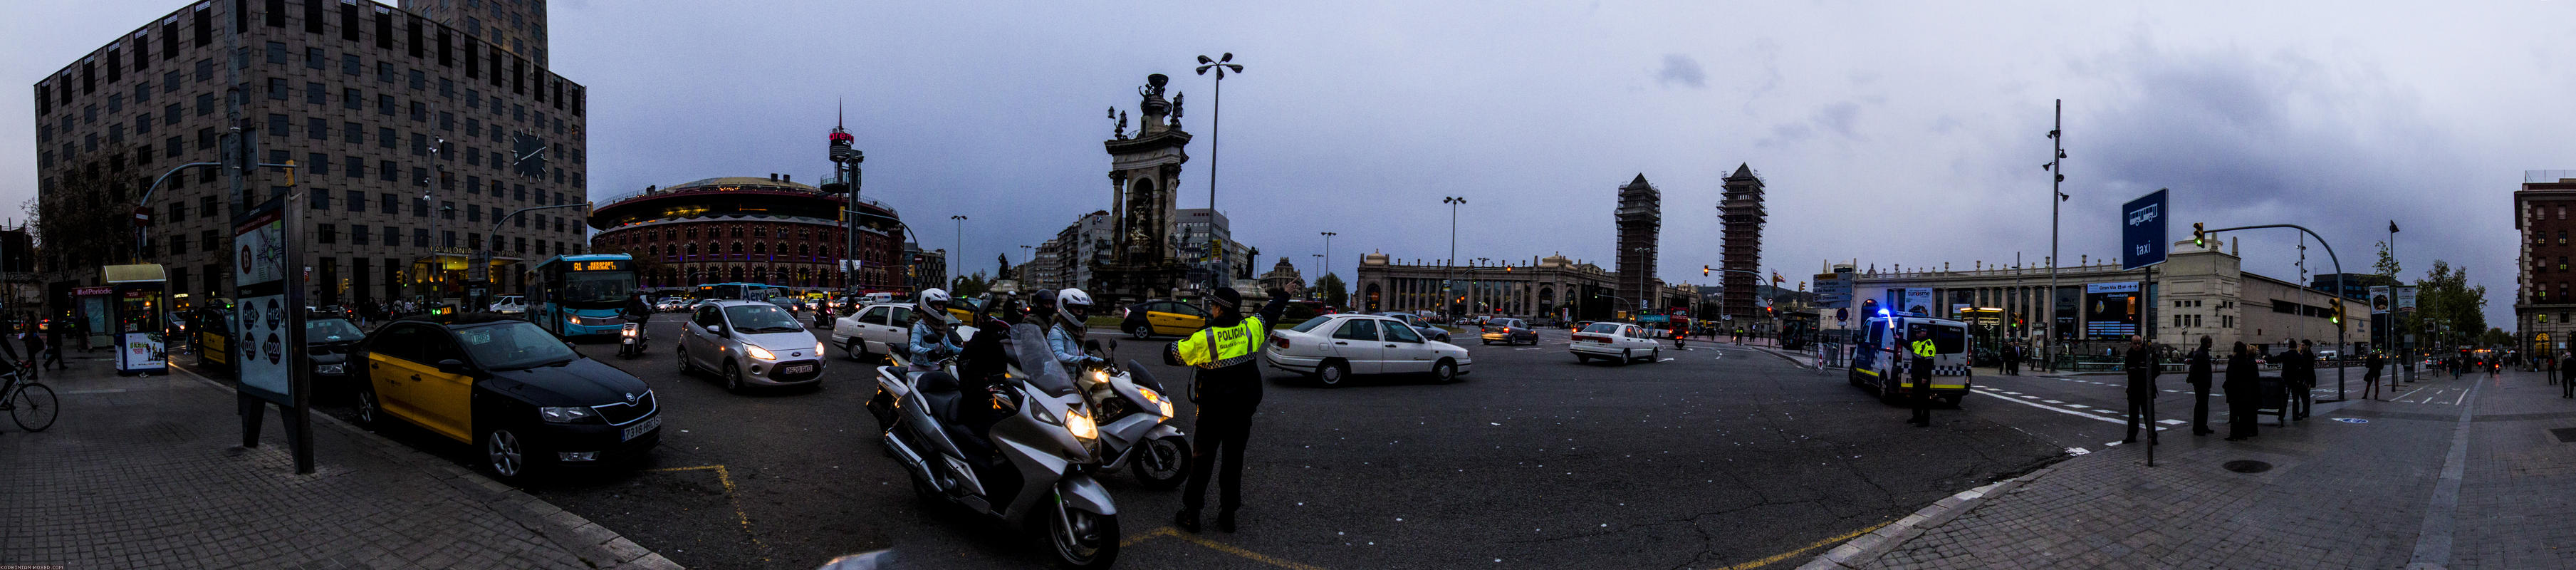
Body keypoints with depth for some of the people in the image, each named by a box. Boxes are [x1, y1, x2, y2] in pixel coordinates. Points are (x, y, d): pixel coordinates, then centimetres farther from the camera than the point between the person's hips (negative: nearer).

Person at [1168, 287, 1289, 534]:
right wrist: (1283, 294, 35)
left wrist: (1189, 339, 15)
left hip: (1213, 410, -3)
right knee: (1234, 460, 12)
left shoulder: (1203, 339, -18)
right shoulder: (1252, 328, -6)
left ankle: (1191, 515, 13)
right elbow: (1273, 310, 15)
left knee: (1202, 459, 8)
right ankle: (1228, 516, 17)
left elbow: (1171, 355, -5)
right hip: (1244, 409, 4)